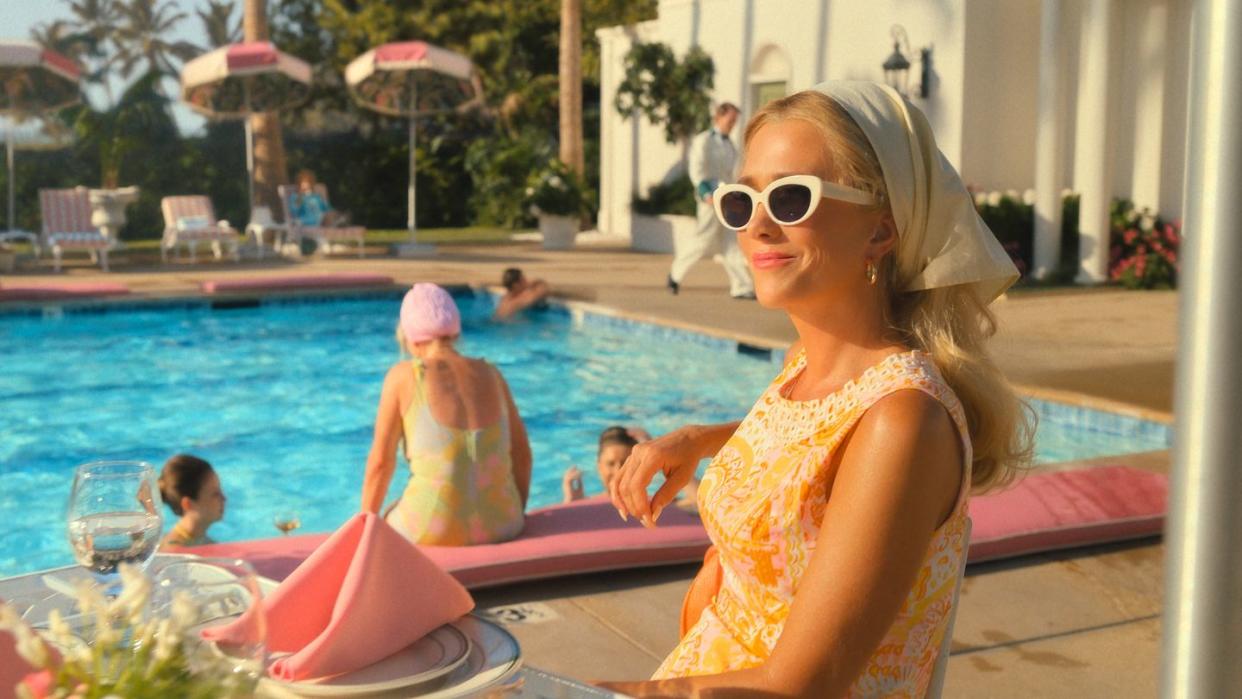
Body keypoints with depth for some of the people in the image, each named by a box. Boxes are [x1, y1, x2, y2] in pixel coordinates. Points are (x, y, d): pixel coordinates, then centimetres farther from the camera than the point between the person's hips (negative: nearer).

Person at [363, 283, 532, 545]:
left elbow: (381, 461, -1)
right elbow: (522, 455, 11)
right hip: (499, 527, 4)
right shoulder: (490, 374, 7)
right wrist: (514, 519, 25)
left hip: (434, 531, -4)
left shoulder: (403, 376, -3)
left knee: (388, 525, 31)